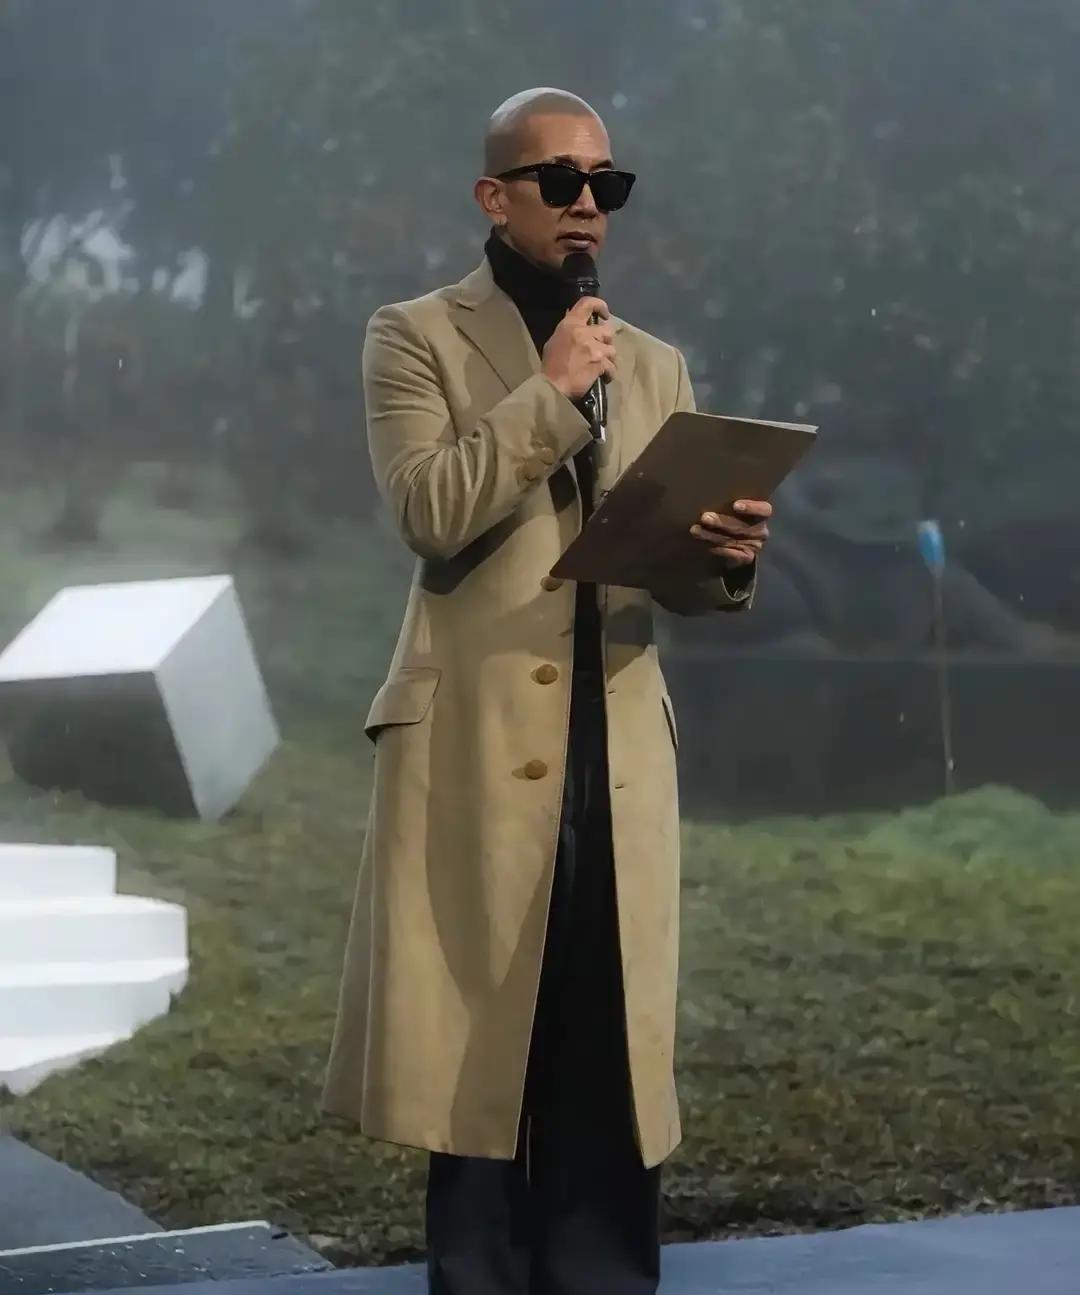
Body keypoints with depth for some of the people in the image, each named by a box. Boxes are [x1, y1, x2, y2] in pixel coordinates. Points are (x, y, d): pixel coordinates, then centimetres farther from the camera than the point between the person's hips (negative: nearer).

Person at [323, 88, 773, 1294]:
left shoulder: (655, 364, 18)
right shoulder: (416, 338, 4)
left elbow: (678, 580, 12)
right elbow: (428, 512, -12)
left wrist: (726, 557, -10)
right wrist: (549, 393, -12)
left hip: (618, 750, 4)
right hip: (475, 749, -4)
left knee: (609, 1054, 4)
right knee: (477, 1043, -1)